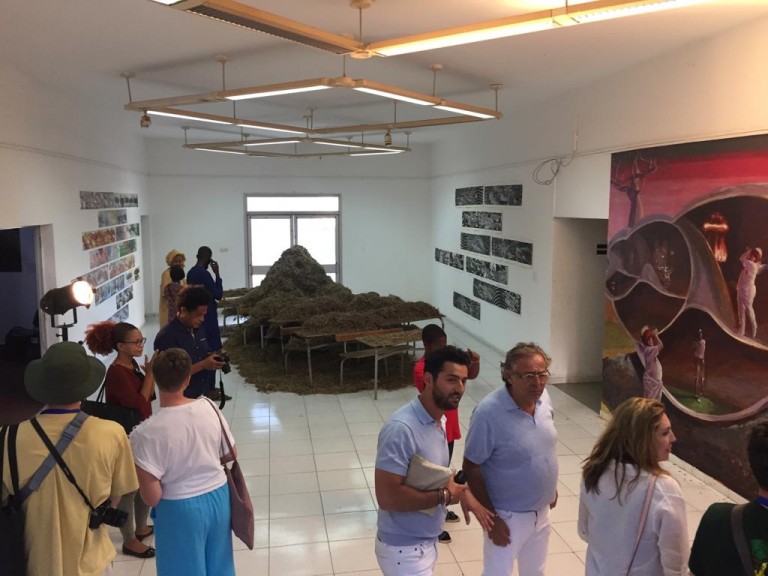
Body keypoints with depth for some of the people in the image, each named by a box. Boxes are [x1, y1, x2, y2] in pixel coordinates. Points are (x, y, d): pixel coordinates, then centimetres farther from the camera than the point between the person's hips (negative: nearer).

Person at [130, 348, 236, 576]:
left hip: (180, 509, -3)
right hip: (219, 497, 4)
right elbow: (231, 454, 1)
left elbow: (152, 497, -19)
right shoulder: (209, 407, -12)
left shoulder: (147, 432, -23)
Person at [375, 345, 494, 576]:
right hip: (404, 549, -8)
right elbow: (387, 497, -31)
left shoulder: (440, 420, 1)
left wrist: (461, 491, -2)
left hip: (427, 542, 8)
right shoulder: (401, 428, -28)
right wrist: (443, 495, -20)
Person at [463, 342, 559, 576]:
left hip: (541, 511, 6)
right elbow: (471, 468, -21)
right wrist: (491, 517, -18)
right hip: (508, 515, -6)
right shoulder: (488, 412, -29)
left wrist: (551, 487, 15)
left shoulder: (543, 398, -8)